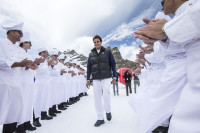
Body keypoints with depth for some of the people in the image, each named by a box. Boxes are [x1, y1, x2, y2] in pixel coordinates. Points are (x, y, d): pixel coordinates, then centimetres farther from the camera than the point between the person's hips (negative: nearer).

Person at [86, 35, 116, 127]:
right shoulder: (91, 54, 8)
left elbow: (113, 64, 1)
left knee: (106, 96, -15)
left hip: (106, 78, -3)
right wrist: (88, 79, 3)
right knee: (97, 98, 1)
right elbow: (89, 67, 9)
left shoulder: (107, 52, 1)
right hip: (96, 79, 3)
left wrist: (114, 77, -5)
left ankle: (108, 111, 16)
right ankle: (100, 119, 12)